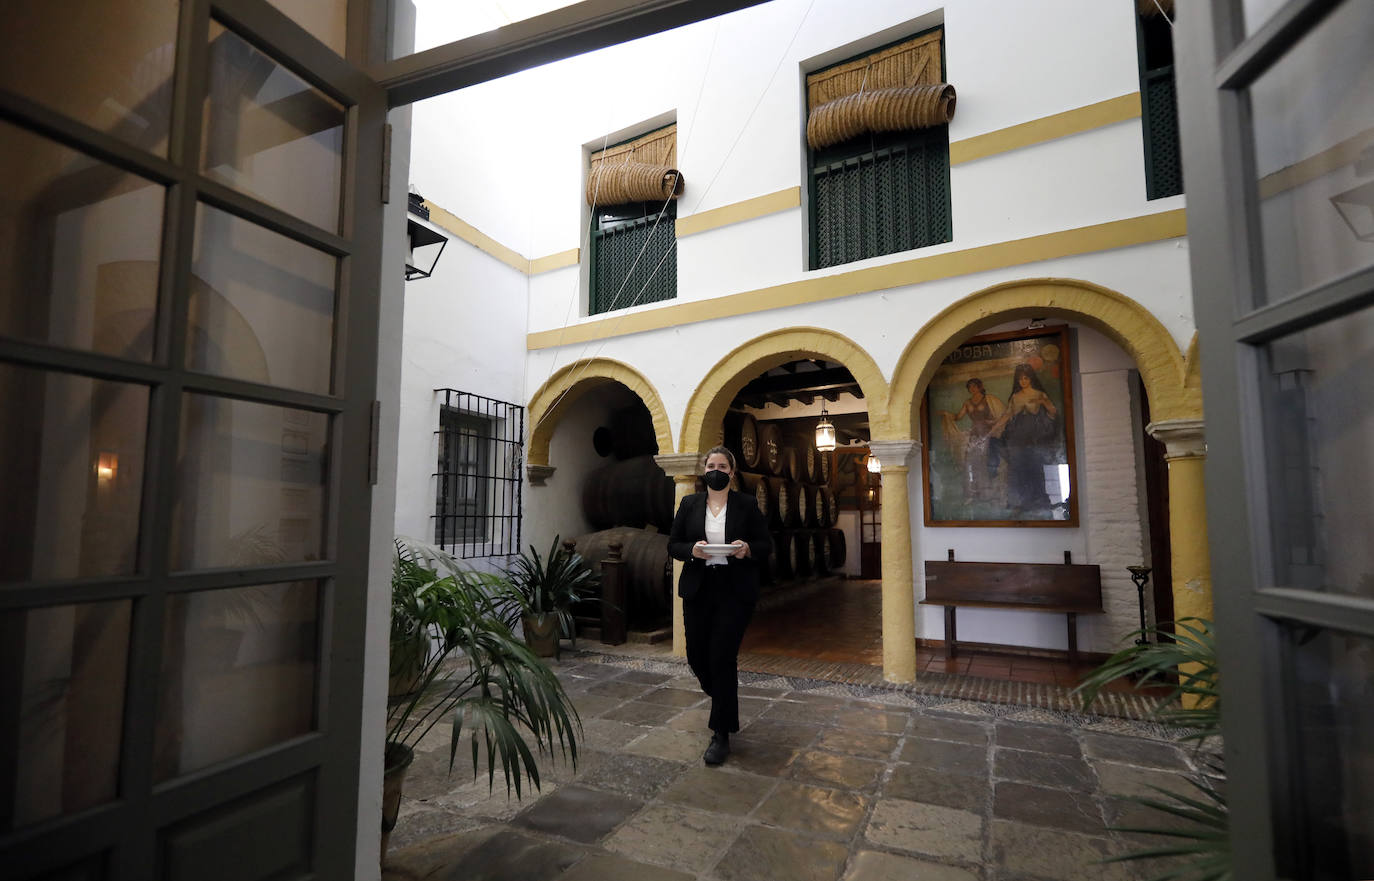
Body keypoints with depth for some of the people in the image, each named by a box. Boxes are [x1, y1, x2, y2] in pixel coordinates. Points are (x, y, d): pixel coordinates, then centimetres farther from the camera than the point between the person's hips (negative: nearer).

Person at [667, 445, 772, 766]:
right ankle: (724, 699, 41)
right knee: (697, 656, 8)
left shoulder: (747, 505, 1)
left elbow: (766, 545, 3)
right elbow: (672, 545, 7)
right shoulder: (689, 504, 6)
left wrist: (747, 549, -17)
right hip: (698, 591, 3)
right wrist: (692, 550, -14)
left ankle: (721, 734, 11)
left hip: (735, 592, -3)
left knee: (722, 658, -5)